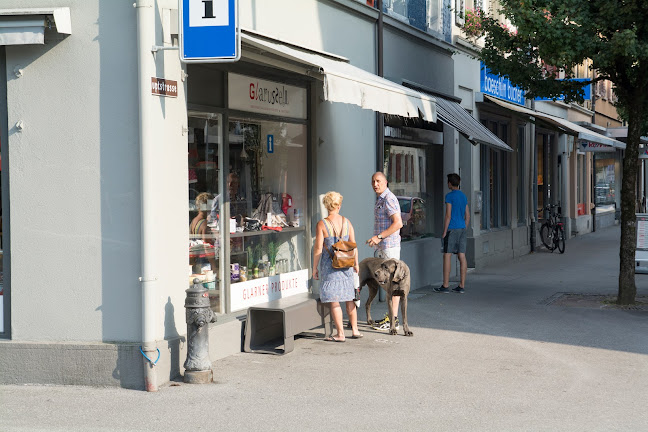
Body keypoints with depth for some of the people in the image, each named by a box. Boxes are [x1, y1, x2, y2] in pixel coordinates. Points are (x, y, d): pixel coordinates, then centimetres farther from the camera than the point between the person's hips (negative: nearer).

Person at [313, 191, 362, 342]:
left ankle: (340, 334, 2)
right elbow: (353, 245, 5)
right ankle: (355, 330, 22)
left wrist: (315, 268, -2)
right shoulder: (347, 222, 1)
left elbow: (318, 248, -11)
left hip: (329, 264, -4)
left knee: (334, 301, 1)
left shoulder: (322, 224, -10)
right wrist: (355, 263, 17)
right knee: (349, 298, 16)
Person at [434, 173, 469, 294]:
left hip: (451, 229, -7)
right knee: (462, 256, 4)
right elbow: (467, 216, 14)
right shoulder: (464, 196, 12)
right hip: (462, 229, 7)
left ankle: (445, 286, -4)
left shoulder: (449, 196, -10)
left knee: (447, 256, -3)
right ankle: (461, 286, 4)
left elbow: (448, 215, -14)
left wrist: (444, 232, -11)